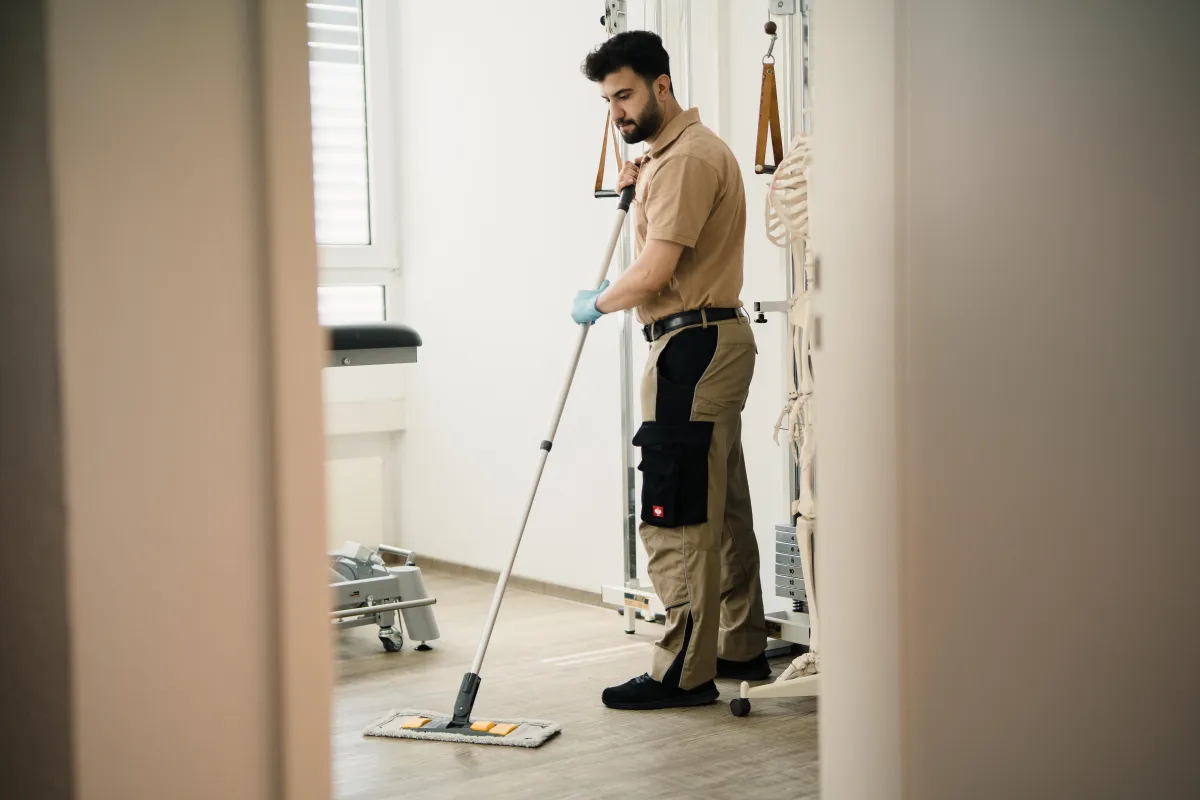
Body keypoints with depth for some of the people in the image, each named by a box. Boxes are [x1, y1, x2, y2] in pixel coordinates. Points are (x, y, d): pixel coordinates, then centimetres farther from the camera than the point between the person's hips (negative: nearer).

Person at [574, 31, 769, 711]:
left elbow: (654, 273, -21)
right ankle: (742, 648, 22)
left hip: (694, 343, -11)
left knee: (677, 515, -9)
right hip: (714, 341, 11)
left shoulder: (688, 157, -14)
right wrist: (641, 189, 19)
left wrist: (597, 303, -3)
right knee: (722, 507, 14)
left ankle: (686, 672, -6)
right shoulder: (677, 152, 20)